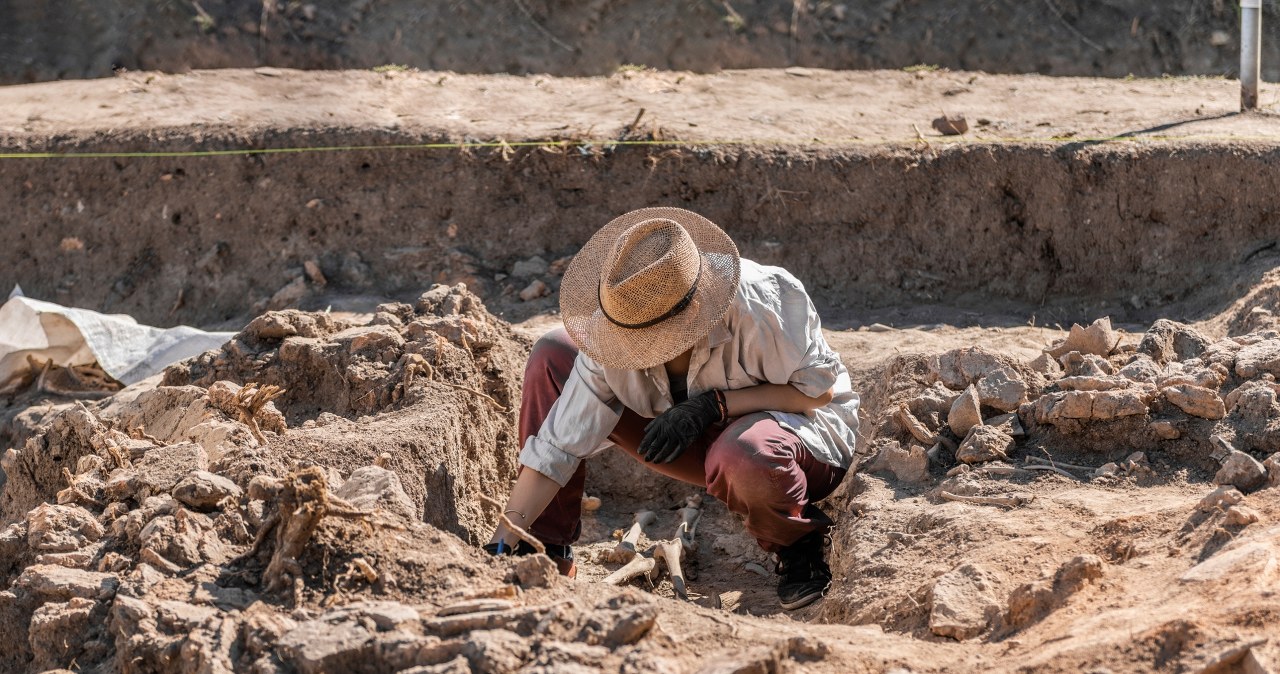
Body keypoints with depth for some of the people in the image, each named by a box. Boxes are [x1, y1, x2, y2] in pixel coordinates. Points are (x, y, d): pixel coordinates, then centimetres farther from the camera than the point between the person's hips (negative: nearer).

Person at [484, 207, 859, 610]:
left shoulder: (761, 303, -33)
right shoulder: (615, 332, -20)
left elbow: (820, 389, -22)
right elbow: (557, 446, -17)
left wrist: (714, 405, -31)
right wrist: (504, 544, -24)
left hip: (805, 427, -5)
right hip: (706, 441, 5)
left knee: (743, 454, -44)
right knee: (552, 358, -10)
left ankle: (800, 547, -8)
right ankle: (549, 553, -2)